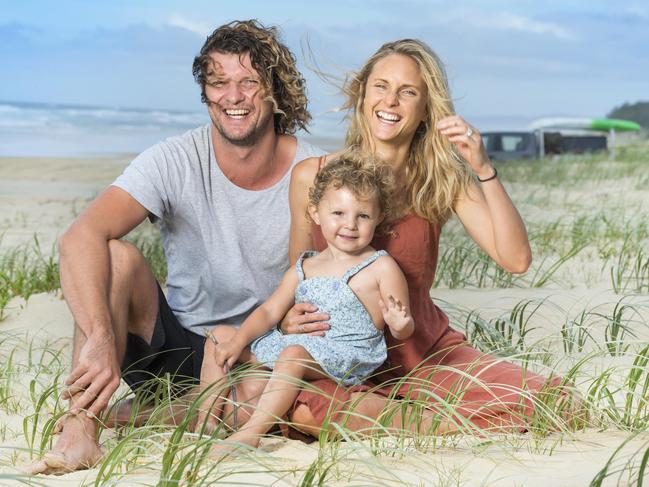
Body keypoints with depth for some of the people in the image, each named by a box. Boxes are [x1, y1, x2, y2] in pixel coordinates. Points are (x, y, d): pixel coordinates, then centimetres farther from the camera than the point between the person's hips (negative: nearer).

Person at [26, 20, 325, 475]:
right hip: (175, 345, 0)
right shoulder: (175, 161, -14)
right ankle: (80, 429, -33)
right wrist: (101, 339, -44)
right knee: (116, 255, -26)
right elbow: (80, 237, -29)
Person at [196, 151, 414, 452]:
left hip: (345, 356, -7)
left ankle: (251, 432, -44)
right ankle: (208, 415, 1)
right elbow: (270, 311, 14)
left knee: (294, 353, -39)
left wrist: (400, 325, -27)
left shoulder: (381, 267, -1)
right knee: (219, 336, 8)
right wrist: (239, 340, -1)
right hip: (293, 342, 8)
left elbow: (403, 331, -3)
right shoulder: (305, 268, 15)